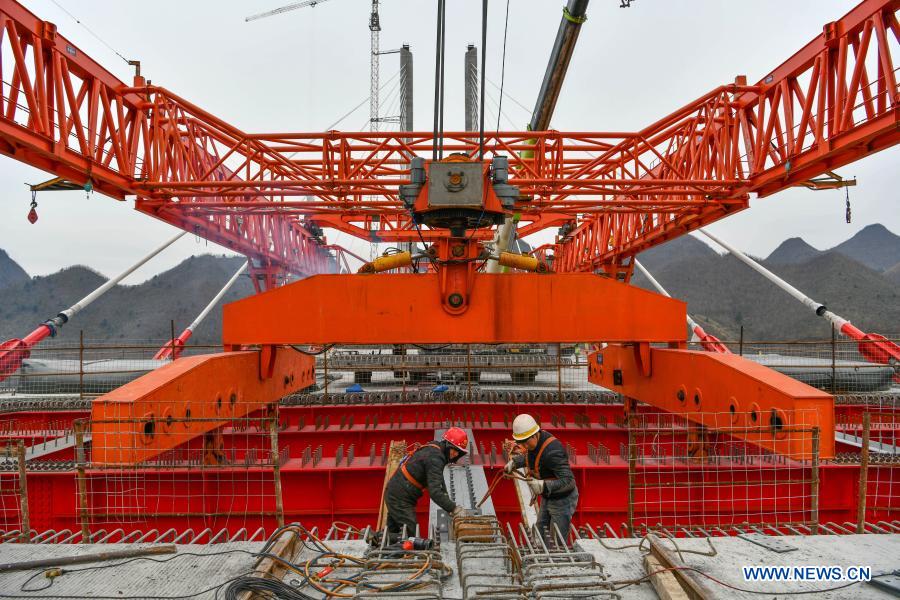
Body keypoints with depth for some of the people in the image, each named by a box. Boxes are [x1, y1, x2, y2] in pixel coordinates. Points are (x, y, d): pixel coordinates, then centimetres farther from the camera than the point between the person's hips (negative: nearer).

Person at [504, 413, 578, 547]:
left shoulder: (552, 451, -34)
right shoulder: (535, 441, -7)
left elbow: (569, 481, -35)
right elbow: (527, 456, 17)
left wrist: (544, 486, -45)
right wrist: (514, 462, -2)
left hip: (562, 500, -9)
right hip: (547, 497, 9)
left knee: (557, 543, -1)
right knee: (541, 534, 20)